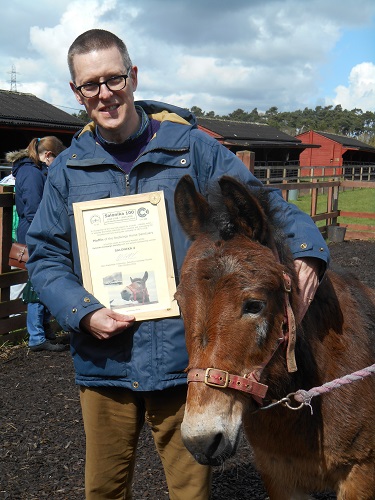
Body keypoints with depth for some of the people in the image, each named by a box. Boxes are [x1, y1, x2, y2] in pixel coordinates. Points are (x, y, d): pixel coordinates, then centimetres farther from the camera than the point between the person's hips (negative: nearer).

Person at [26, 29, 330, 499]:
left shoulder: (192, 147, -2)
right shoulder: (67, 169, 5)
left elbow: (261, 203, -1)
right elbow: (45, 256, 7)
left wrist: (305, 252, -20)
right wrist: (83, 312, -10)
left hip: (184, 356, -2)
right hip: (104, 363, 3)